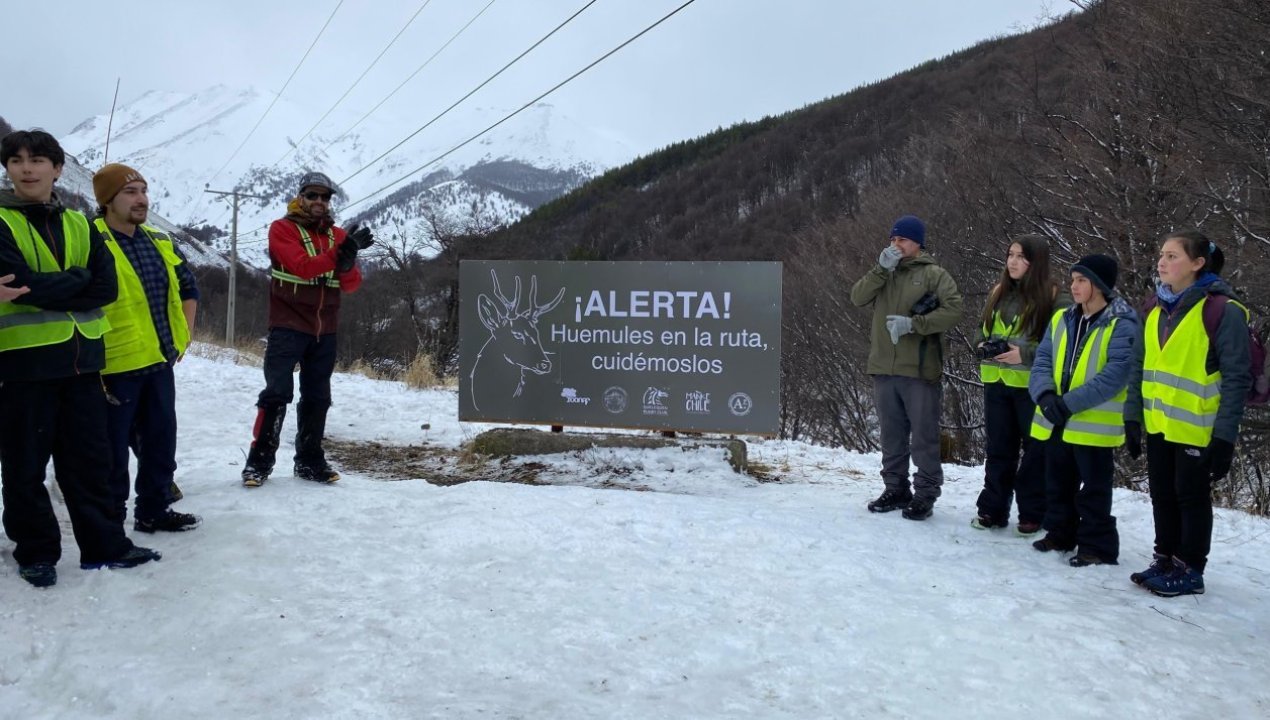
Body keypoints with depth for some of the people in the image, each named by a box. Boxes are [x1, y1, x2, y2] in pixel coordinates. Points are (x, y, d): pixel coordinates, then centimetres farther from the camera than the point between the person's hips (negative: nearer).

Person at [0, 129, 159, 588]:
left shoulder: (79, 225, 11)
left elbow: (105, 288, -1)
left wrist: (49, 291, -11)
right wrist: (77, 280, -7)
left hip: (81, 358, 4)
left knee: (89, 459, 10)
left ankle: (104, 544, 20)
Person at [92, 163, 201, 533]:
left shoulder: (159, 242, 10)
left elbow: (188, 287, 22)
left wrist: (183, 335, 14)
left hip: (160, 362, 7)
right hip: (114, 366, -7)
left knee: (162, 438, 15)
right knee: (113, 448, 3)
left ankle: (154, 510, 29)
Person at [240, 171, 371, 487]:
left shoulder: (338, 235, 9)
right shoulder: (282, 229, -3)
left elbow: (351, 285, 0)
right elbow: (302, 267, -21)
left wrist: (348, 263, -21)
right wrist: (339, 253, -30)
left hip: (325, 331, 5)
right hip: (288, 327, -5)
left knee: (317, 397, 9)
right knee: (277, 393, -9)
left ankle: (309, 460, 19)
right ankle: (259, 460, 0)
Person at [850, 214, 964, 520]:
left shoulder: (934, 274, 0)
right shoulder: (884, 273, 15)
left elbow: (953, 310, -11)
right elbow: (857, 297, 1)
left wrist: (913, 324, -18)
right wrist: (881, 269, -11)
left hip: (920, 369, -5)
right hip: (884, 368, 5)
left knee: (924, 434, 1)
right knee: (892, 434, 13)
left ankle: (925, 493, 10)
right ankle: (896, 489, 24)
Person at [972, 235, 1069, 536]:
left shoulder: (1054, 297, -9)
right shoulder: (998, 292, 11)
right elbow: (983, 330, 21)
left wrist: (1026, 354, -19)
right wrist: (983, 346, 1)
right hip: (996, 382, 6)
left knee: (1036, 450, 4)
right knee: (998, 448, 12)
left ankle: (1033, 514, 14)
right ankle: (992, 509, 20)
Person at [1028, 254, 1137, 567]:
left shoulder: (1122, 325, -11)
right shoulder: (1061, 319, 9)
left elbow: (1114, 376, -19)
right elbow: (1042, 361, 4)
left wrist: (1069, 403, -23)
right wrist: (1046, 395, -15)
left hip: (1094, 424, -6)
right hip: (1056, 422, 7)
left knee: (1093, 491, 3)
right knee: (1058, 485, 18)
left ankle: (1097, 546, 14)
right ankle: (1060, 535, 33)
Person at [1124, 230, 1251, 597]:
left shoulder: (1223, 310, -14)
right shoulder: (1157, 309, 7)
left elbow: (1236, 378, -14)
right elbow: (1139, 367, 11)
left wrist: (1224, 436, -17)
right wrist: (1133, 417, 7)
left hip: (1196, 429, -6)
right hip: (1158, 426, 6)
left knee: (1192, 498, 7)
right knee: (1162, 497, 15)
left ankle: (1190, 571, 20)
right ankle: (1165, 560, 29)